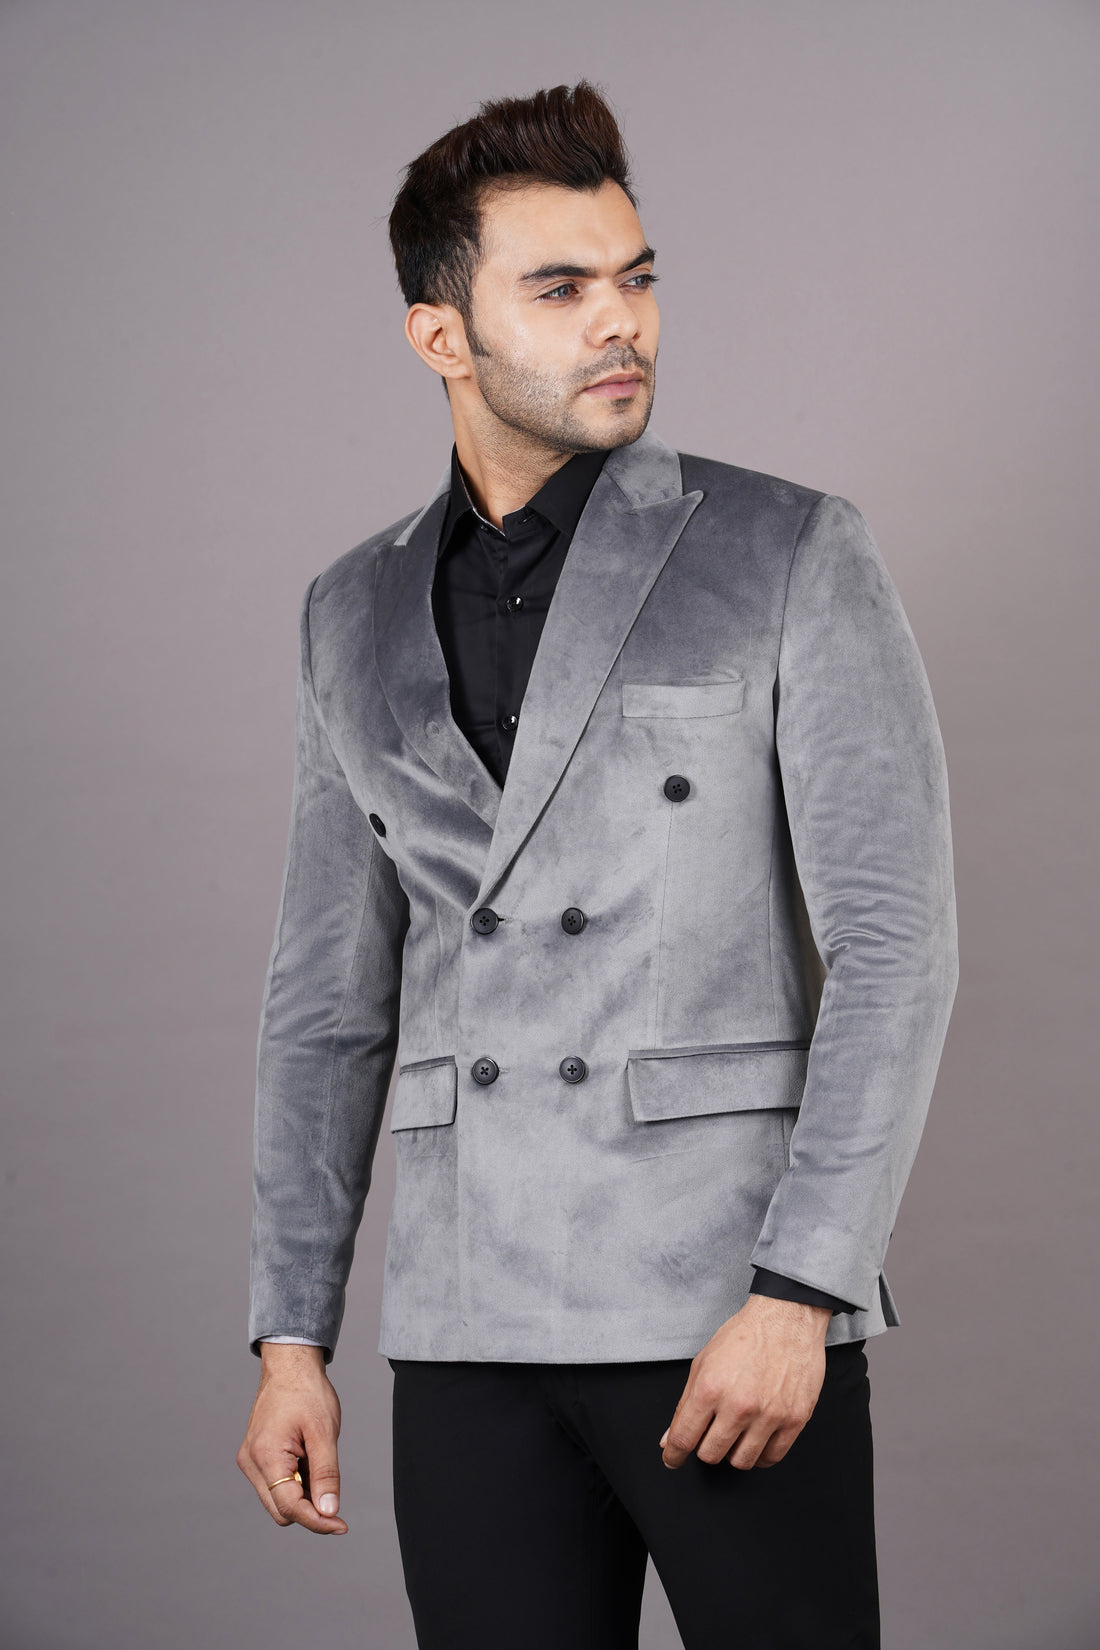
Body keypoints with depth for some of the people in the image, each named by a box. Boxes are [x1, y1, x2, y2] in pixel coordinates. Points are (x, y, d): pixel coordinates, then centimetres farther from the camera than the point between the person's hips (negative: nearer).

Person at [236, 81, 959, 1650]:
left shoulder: (794, 557, -2)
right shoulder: (357, 617, 12)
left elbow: (895, 943, -8)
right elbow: (331, 1000, 15)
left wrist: (797, 1295, -16)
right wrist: (291, 1339, 9)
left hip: (737, 1308, -3)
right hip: (472, 1330, 4)